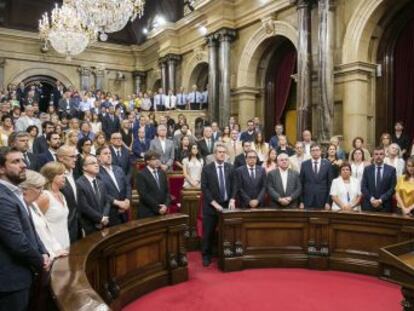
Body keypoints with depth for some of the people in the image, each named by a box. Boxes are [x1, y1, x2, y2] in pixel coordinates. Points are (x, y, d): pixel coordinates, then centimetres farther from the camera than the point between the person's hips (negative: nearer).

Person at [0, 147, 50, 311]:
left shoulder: (14, 193, 8)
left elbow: (30, 229, 13)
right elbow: (18, 243, -26)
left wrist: (44, 253, -1)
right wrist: (40, 262, -10)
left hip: (20, 273, 9)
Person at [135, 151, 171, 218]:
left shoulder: (162, 173, 11)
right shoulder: (141, 175, -7)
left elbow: (167, 191, 10)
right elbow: (144, 195, -14)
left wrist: (166, 205, -5)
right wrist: (157, 208, -14)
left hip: (162, 212, 5)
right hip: (147, 213, -5)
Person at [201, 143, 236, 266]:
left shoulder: (230, 167, 6)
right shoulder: (206, 169, -4)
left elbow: (233, 186, 6)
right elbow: (204, 188, -9)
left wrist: (232, 199, -9)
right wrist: (214, 203, -15)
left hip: (227, 204, 3)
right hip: (211, 205, -3)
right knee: (209, 233, 4)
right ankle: (206, 256, 18)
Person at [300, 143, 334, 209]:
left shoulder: (327, 164, 3)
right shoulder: (304, 164, 4)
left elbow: (330, 183, 3)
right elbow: (301, 183, 5)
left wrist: (328, 202, -2)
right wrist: (301, 202, 0)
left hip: (322, 201, 0)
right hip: (307, 201, 0)